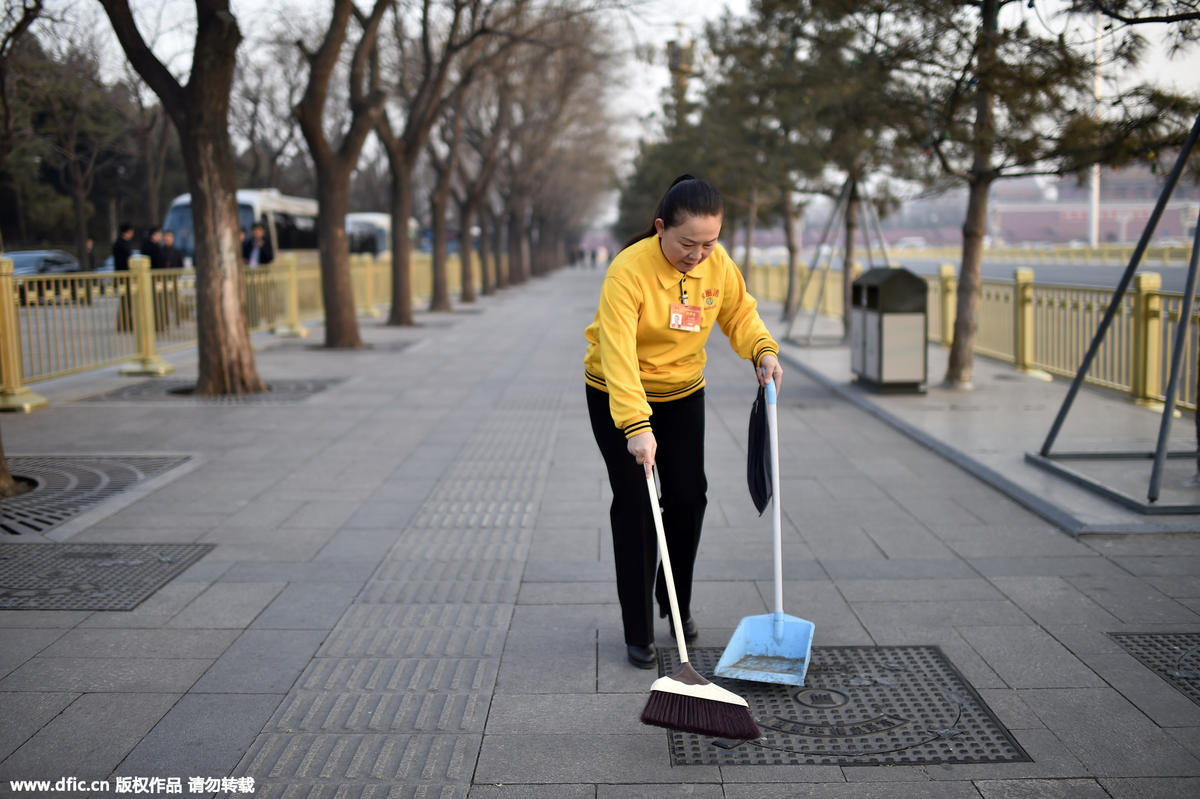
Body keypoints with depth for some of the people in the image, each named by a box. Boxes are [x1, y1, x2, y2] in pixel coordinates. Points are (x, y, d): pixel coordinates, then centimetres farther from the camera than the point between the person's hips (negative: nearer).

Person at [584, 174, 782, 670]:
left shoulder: (718, 264, -12)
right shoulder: (629, 271, -30)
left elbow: (739, 313, 6)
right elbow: (618, 353, -36)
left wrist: (763, 351, -14)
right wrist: (636, 426, -44)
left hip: (683, 394, 5)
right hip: (618, 397, -5)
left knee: (689, 497, 6)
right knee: (635, 504, -5)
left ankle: (676, 601, 30)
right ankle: (638, 633, 5)